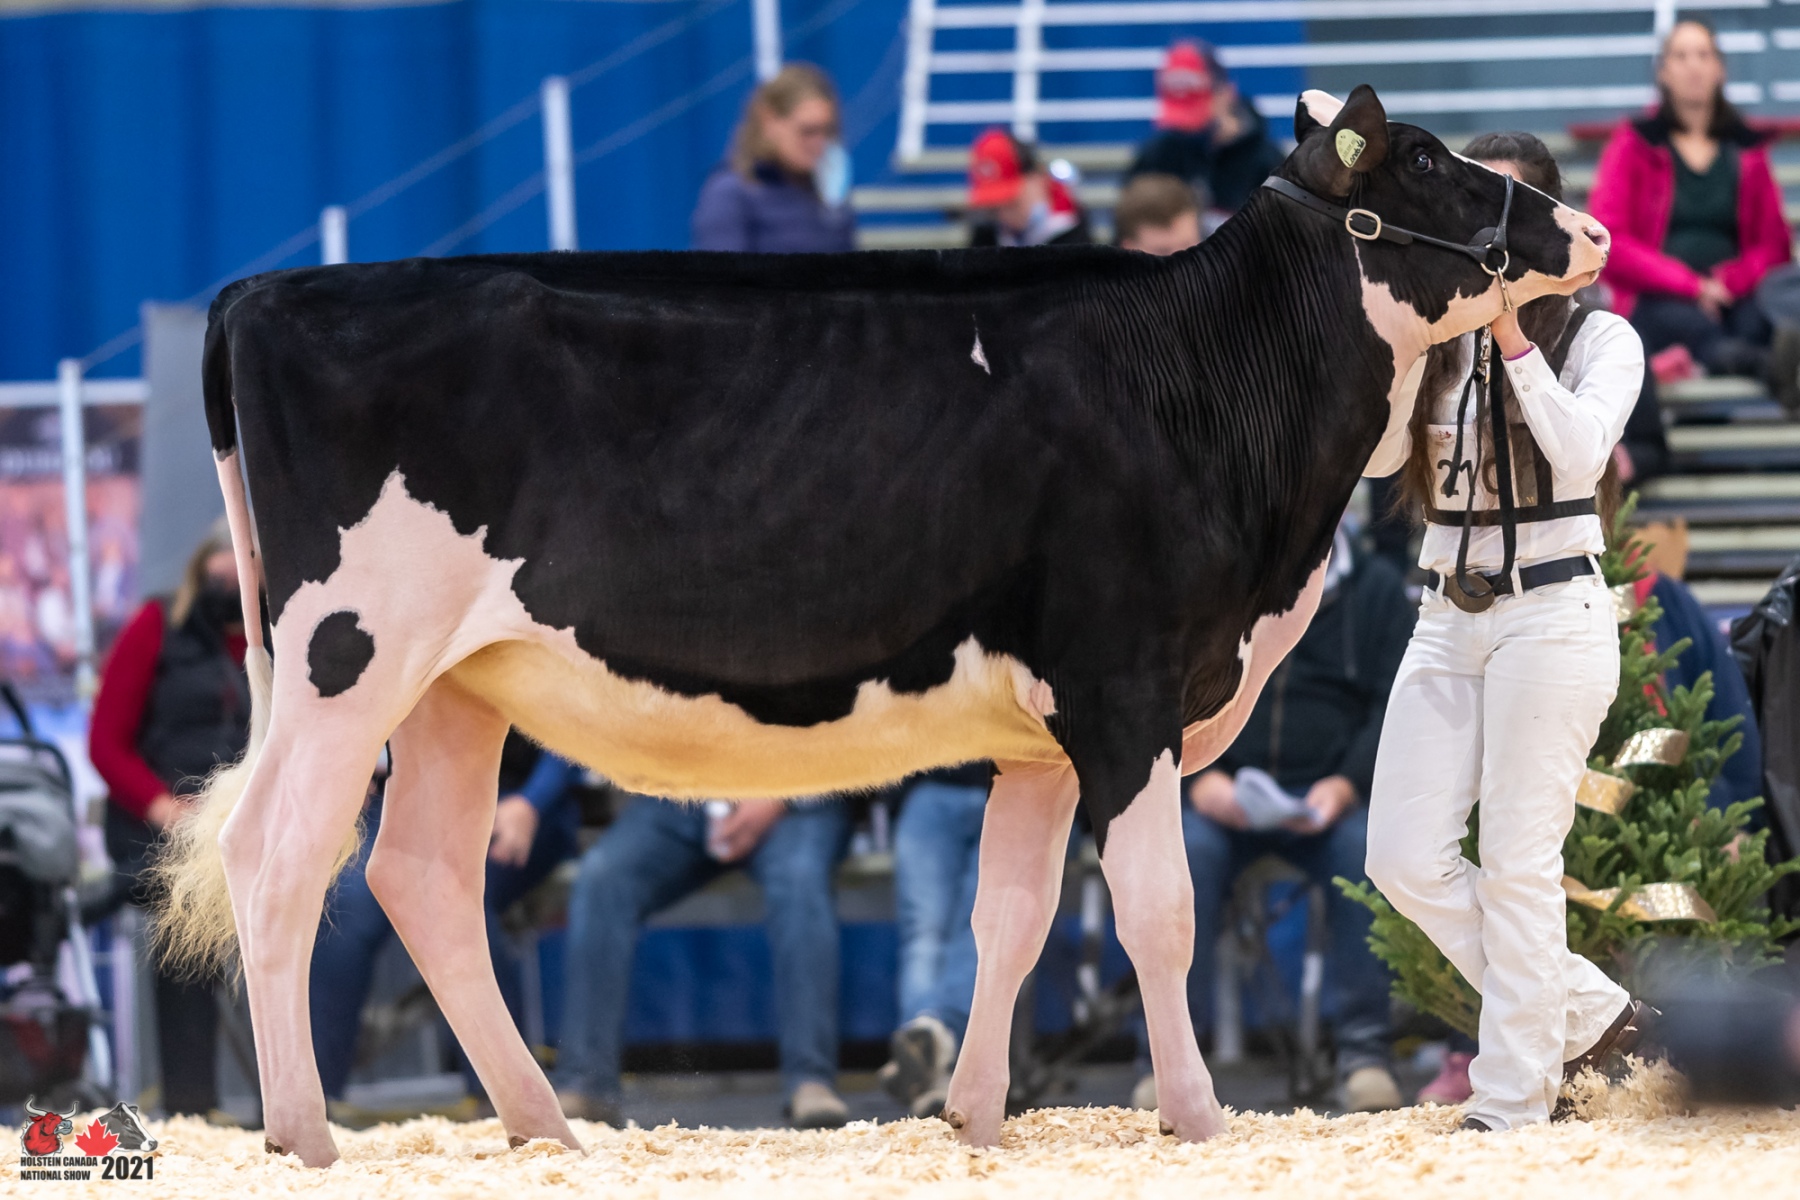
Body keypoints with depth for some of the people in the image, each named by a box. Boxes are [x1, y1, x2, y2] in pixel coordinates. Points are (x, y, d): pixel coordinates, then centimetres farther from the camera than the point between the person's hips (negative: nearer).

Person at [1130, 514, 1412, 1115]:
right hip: (1223, 791, 0)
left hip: (1330, 795, 0)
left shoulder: (1375, 587, 9)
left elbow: (1398, 704, 3)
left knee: (1365, 846, -34)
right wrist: (1199, 777, -15)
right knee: (1187, 848, -33)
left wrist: (1347, 784, -15)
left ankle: (1363, 1045, -28)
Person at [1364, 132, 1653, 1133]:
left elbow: (1580, 454, -18)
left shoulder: (1598, 338, -1)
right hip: (1448, 618, 5)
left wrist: (1513, 338, -19)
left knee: (1519, 863, -7)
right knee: (1407, 859, -2)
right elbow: (1379, 454, -4)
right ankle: (1589, 1013, 12)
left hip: (1552, 613, -5)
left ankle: (1514, 1105, -1)